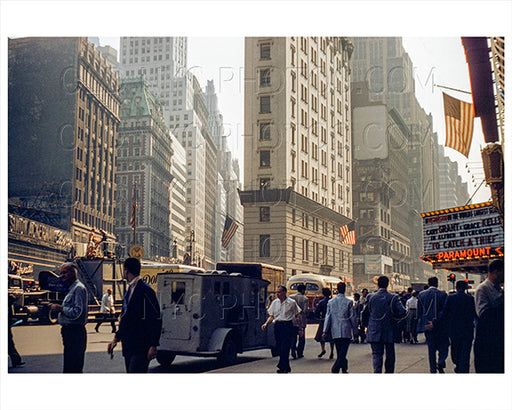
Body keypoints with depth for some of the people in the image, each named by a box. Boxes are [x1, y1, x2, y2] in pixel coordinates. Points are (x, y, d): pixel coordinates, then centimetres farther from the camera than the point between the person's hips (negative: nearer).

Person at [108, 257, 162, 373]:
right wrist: (116, 338, 19)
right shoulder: (129, 290, 15)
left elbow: (156, 320, -16)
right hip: (128, 347, 9)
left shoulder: (145, 290, -13)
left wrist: (153, 345, -19)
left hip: (141, 348, -9)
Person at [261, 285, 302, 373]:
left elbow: (297, 315, 4)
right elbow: (271, 316, 13)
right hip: (277, 325, 5)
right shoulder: (274, 302, 9)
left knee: (285, 348, -12)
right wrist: (266, 324, -2)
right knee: (279, 348, 8)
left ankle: (282, 367, -6)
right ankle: (287, 367, 20)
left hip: (287, 325, -5)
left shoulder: (291, 302, -3)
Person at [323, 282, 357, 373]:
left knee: (339, 352, 13)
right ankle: (335, 368, -20)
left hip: (335, 331, 3)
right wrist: (355, 328, 10)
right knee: (343, 352, -4)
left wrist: (325, 331, 5)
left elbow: (328, 317, 3)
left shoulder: (330, 302, 3)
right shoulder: (348, 302, -5)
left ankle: (344, 370, 22)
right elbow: (352, 317, -1)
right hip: (346, 331, -3)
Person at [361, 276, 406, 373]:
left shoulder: (370, 297, -1)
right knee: (390, 356, 13)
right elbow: (402, 312, -11)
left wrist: (368, 326, 17)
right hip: (389, 332, -1)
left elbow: (364, 314, 4)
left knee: (377, 355, 3)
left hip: (374, 332, 1)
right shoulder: (393, 298, -6)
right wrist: (393, 316, 8)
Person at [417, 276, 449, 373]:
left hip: (427, 325, 3)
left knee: (431, 347, 9)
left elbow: (419, 311, 7)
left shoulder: (421, 294, 3)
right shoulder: (442, 294, -6)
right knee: (444, 344, 10)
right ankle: (440, 362, -12)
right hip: (440, 325, -3)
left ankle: (433, 369, 9)